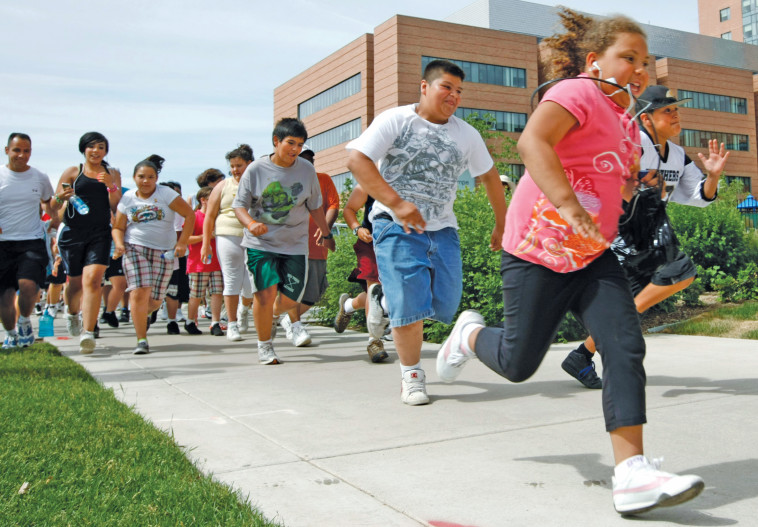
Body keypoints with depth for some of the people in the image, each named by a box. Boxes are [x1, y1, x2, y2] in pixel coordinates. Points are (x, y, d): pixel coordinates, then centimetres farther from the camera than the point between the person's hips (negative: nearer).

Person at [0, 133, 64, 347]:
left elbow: (49, 204, 22)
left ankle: (24, 322, 8)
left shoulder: (40, 178, 5)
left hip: (32, 241, 0)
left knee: (28, 284, -22)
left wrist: (59, 199, -1)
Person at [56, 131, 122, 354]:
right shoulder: (72, 172, 7)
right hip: (73, 232, 0)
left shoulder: (113, 174, 12)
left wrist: (110, 185, -10)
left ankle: (88, 333, -17)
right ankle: (72, 314, 44)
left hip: (100, 233, 0)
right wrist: (65, 197, -15)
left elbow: (116, 207, 5)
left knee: (93, 280, -16)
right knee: (75, 282, 12)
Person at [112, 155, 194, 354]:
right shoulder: (127, 199, 4)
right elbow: (118, 227, 9)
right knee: (139, 293, -15)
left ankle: (142, 314, 41)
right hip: (135, 249, 0)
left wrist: (182, 242, -9)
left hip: (164, 252, 0)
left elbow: (189, 215, -3)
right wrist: (119, 244, -13)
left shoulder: (166, 194, -3)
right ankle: (141, 340, -7)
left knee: (155, 300, 3)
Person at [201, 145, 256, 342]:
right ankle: (232, 324, 7)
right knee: (232, 281, -2)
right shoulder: (223, 187, 9)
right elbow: (209, 216, 10)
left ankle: (244, 308, 30)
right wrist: (206, 243, 5)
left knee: (252, 284, -3)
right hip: (228, 237, 0)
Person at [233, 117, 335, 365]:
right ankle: (264, 345, 9)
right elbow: (239, 204, -3)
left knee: (291, 298, 0)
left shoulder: (307, 169, 2)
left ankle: (273, 315, 39)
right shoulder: (256, 169, -5)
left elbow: (315, 206, 14)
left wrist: (325, 233, 19)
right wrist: (251, 223, -22)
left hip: (295, 244, 3)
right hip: (261, 243, -2)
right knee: (265, 293, -14)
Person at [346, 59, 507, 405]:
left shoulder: (466, 135, 9)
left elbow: (490, 177, 20)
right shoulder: (395, 120, -4)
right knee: (409, 304, -11)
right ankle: (411, 376, 11)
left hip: (443, 228, 5)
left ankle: (387, 297, 30)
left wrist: (502, 224, 21)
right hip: (397, 226, -4)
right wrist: (396, 203, -24)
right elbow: (357, 160, -15)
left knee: (447, 306, -1)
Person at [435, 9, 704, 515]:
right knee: (518, 363, 3)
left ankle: (632, 474, -11)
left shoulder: (627, 121, 15)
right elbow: (532, 141, -32)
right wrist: (571, 208, -40)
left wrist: (634, 181, 13)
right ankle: (470, 334, 37)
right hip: (537, 249, -7)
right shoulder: (579, 92, -12)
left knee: (626, 347, -11)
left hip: (592, 256, 8)